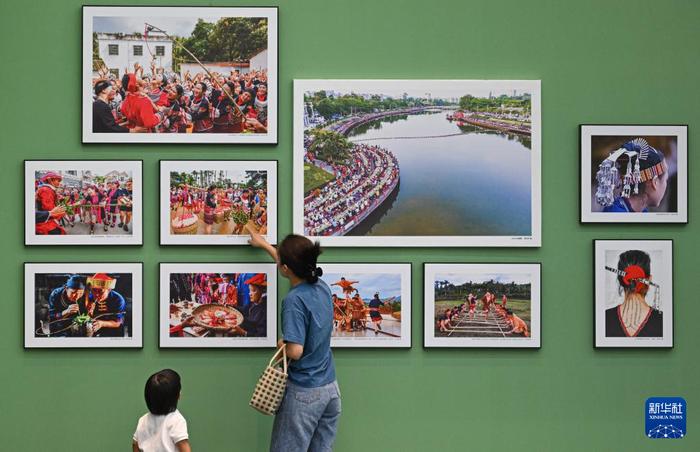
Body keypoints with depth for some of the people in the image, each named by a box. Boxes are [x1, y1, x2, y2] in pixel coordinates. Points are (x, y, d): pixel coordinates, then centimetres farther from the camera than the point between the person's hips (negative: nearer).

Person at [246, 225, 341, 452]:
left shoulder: (294, 299, -19)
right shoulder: (322, 287, 4)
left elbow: (295, 351, -25)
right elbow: (294, 267, 24)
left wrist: (282, 344, -3)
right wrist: (263, 243, 35)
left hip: (303, 393, -7)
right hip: (331, 389, 7)